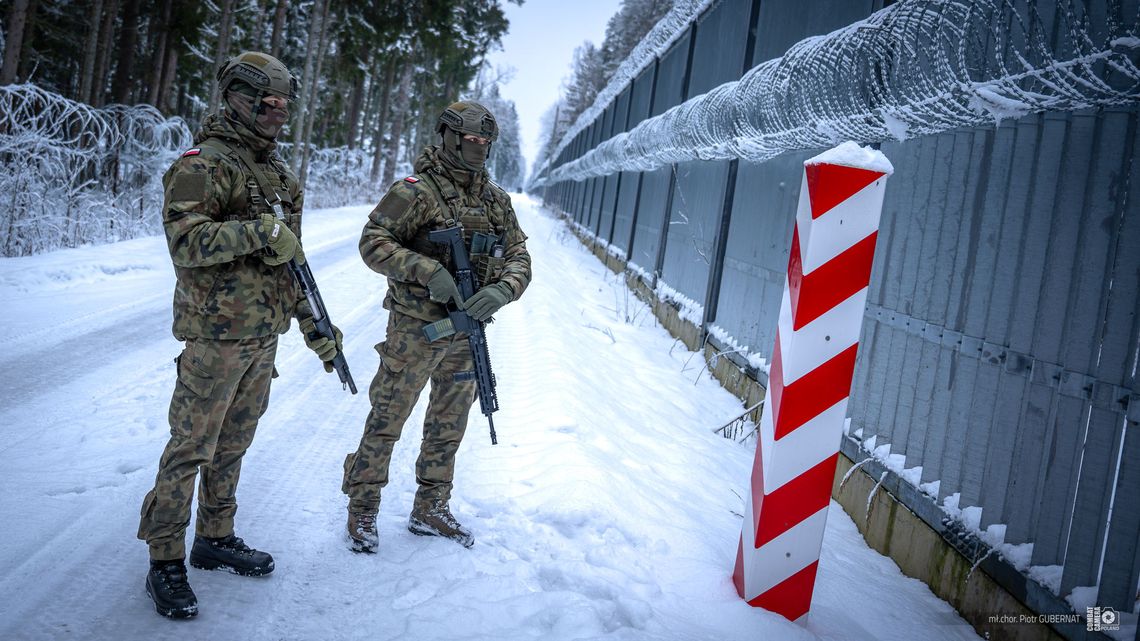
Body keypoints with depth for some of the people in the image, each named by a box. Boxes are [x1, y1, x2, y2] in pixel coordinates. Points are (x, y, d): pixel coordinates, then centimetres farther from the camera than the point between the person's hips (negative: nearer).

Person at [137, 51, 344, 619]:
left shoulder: (279, 174, 14)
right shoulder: (204, 164, -11)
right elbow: (184, 241, -23)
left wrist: (312, 324, 17)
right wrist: (260, 229, -27)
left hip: (264, 335, 8)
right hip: (217, 333, -8)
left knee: (233, 445, 17)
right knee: (190, 448, -1)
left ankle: (215, 538, 31)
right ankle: (165, 562, 10)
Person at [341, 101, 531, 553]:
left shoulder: (497, 200, 7)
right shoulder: (416, 191, -12)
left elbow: (518, 257, 6)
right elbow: (373, 242, -15)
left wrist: (501, 289, -16)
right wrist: (429, 270, -26)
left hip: (467, 334, 6)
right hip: (414, 330, -6)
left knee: (449, 428, 17)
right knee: (386, 421, 5)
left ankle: (430, 510, 33)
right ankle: (362, 510, 21)